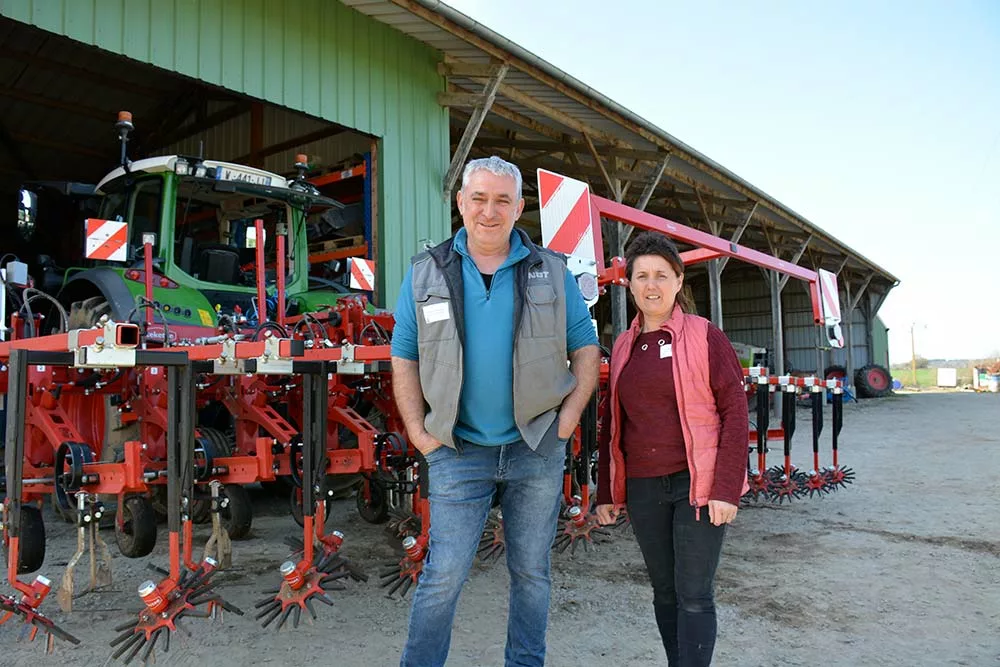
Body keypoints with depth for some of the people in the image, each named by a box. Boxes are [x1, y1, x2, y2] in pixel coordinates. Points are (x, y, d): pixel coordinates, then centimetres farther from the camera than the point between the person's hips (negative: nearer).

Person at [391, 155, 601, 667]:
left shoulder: (551, 272, 3)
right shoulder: (427, 273, 2)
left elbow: (586, 347, 6)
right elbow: (404, 358, 5)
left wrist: (568, 418, -3)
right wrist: (418, 430, -2)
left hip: (537, 449, 1)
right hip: (458, 452, -1)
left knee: (531, 572, 14)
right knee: (443, 576, 2)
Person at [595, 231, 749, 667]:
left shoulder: (705, 336, -4)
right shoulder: (623, 347, 9)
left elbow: (734, 412, -7)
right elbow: (612, 423, 14)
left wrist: (726, 489, -14)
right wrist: (606, 492, 12)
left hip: (697, 484, -4)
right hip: (642, 488, 5)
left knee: (694, 595, 1)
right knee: (664, 592, 14)